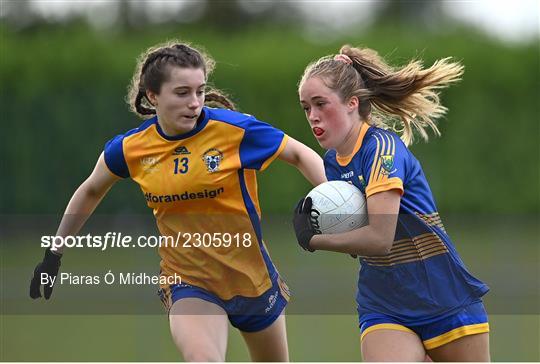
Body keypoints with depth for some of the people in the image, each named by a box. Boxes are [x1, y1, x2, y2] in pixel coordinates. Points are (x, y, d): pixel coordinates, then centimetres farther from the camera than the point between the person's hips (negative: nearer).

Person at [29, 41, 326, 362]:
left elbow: (300, 154, -4)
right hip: (188, 283, -1)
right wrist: (54, 255, 17)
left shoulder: (235, 129, -17)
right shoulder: (130, 149, -9)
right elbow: (91, 192, 11)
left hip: (252, 276, 1)